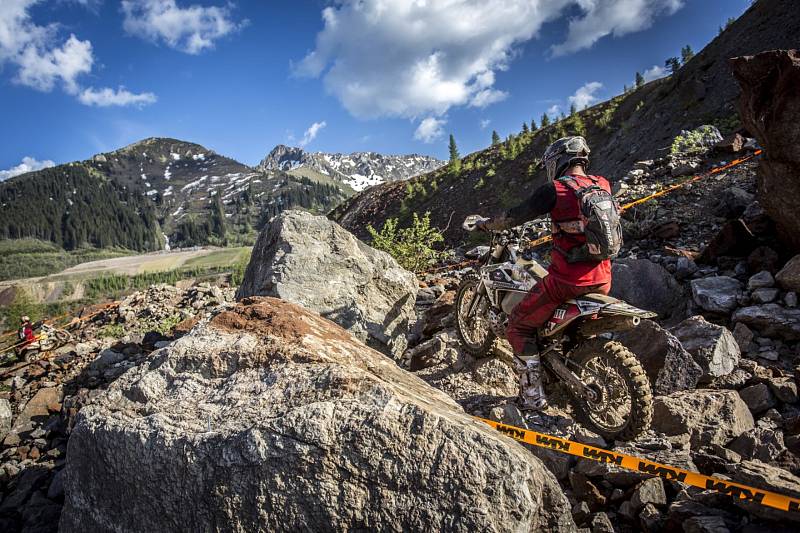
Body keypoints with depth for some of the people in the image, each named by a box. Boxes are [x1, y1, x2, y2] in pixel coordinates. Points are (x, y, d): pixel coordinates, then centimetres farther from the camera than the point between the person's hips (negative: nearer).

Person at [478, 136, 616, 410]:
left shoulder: (554, 190, -9)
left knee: (519, 326, 9)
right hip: (602, 279, 7)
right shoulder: (604, 185, 9)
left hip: (566, 280, -7)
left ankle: (533, 394, 9)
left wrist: (486, 224, 13)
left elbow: (515, 216, -5)